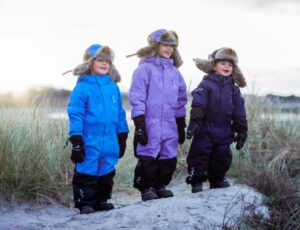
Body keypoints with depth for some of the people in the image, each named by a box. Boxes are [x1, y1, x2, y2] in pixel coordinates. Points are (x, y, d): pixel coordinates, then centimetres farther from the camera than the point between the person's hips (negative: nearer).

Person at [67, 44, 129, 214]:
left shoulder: (113, 87, 10)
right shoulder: (83, 87, -6)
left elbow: (120, 113, 16)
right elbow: (75, 114, -8)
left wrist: (122, 138, 16)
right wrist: (76, 141, -12)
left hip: (110, 142, 5)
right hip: (89, 141, -5)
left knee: (107, 173, 13)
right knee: (87, 172, 0)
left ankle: (102, 200, 27)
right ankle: (85, 203, 10)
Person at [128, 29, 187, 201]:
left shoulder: (175, 72, 15)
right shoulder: (145, 69, -3)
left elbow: (181, 100, 21)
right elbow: (137, 98, -7)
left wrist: (181, 125, 20)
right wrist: (139, 124, -13)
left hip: (170, 125, 5)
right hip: (150, 124, -5)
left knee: (169, 158, 7)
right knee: (148, 158, -4)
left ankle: (161, 185, 22)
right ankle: (147, 188, 9)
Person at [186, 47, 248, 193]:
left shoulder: (234, 89, 9)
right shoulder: (206, 85, -4)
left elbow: (239, 113, 10)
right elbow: (198, 105, -13)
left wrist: (241, 131, 7)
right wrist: (194, 122, -23)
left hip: (224, 133, 5)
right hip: (205, 130, -4)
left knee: (222, 156, 11)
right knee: (200, 155, -3)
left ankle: (217, 179, 27)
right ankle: (197, 181, 5)